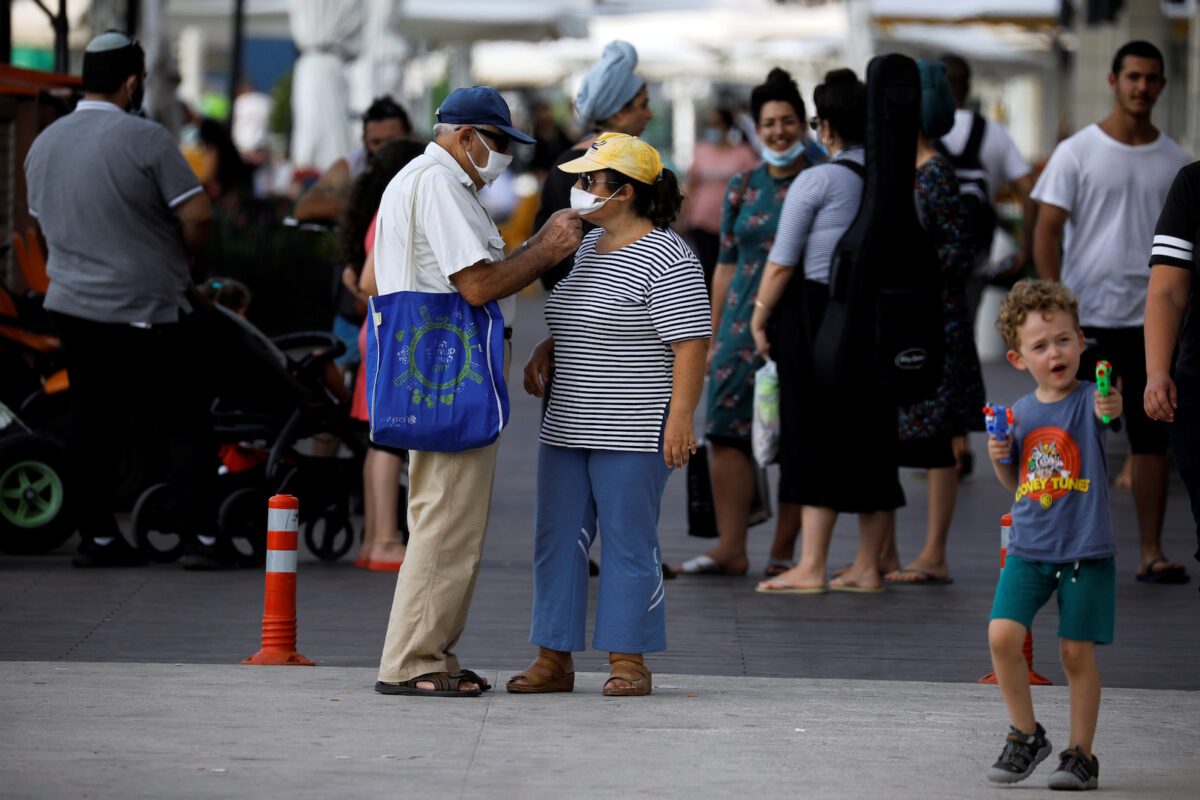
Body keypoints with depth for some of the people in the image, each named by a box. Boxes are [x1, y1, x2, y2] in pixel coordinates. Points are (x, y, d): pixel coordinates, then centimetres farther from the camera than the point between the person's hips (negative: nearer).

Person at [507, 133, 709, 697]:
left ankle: (629, 661, 5)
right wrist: (545, 351, 11)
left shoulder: (667, 260, -13)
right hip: (568, 426, 9)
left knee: (629, 541, -2)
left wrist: (680, 418, -21)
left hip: (634, 433, -8)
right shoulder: (589, 247, 14)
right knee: (557, 539, 7)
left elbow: (691, 345, -16)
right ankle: (554, 659, 11)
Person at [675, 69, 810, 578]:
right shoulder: (742, 188, 12)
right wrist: (714, 335, 13)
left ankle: (784, 550, 5)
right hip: (743, 323, 4)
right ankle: (730, 548, -1)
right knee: (727, 430, -4)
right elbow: (726, 264, 15)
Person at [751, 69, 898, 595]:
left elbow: (780, 265, -9)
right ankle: (867, 567, 13)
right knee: (873, 438, 9)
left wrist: (759, 316, 3)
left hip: (818, 313, -5)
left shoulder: (816, 181, -10)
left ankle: (811, 567, -1)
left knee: (817, 438, 0)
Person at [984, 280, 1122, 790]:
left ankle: (1081, 754, 15)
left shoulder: (1088, 400, -6)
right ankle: (1026, 735, 8)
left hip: (1085, 552, -3)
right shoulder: (1021, 413, 6)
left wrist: (1114, 411, -49)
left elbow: (1108, 413, -28)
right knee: (1002, 635, -10)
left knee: (1077, 653, 1)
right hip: (1028, 550, 3)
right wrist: (1000, 459, -1)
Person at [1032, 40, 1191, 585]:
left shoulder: (1174, 161, 9)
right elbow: (1047, 230, -2)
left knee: (1151, 436, 3)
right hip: (1086, 314, -3)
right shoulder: (1078, 152, 0)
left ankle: (1153, 553, 6)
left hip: (1152, 317, 3)